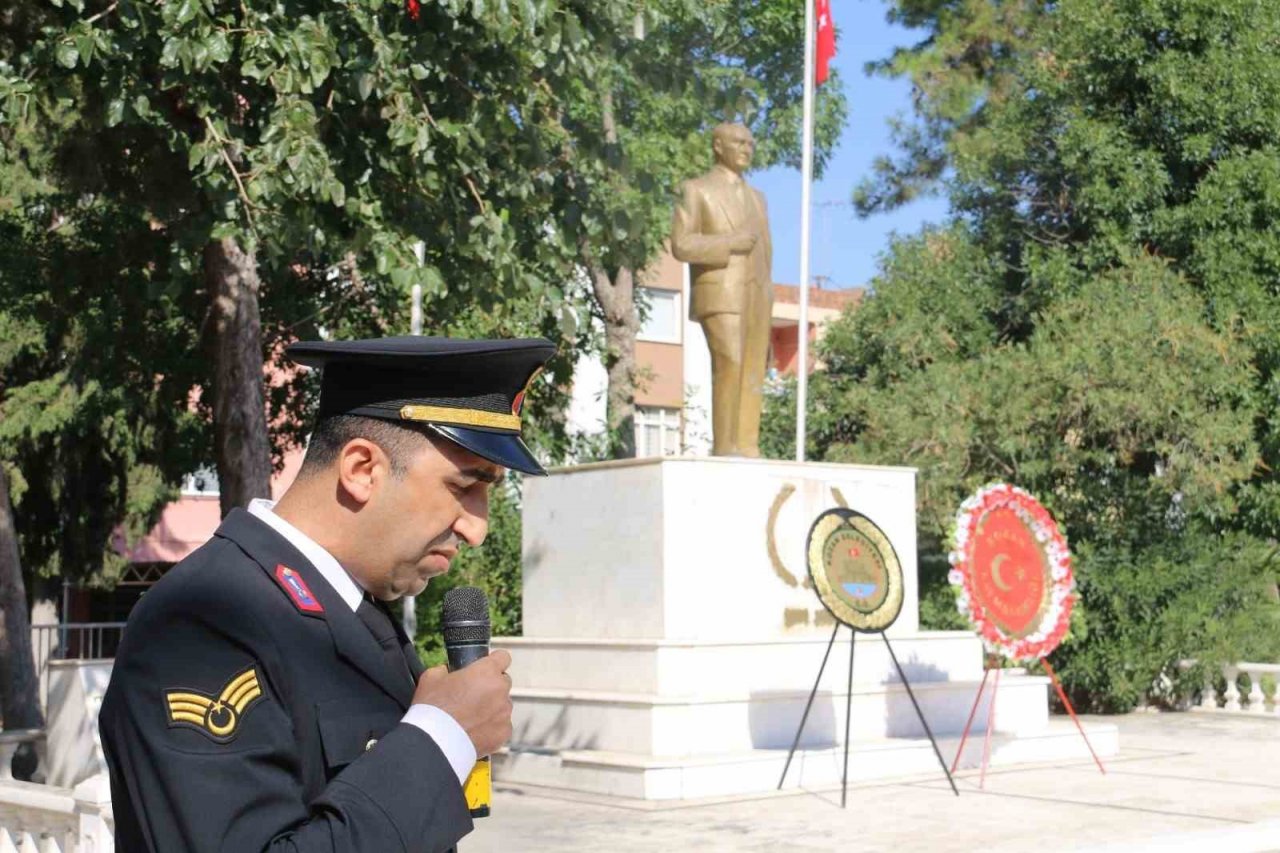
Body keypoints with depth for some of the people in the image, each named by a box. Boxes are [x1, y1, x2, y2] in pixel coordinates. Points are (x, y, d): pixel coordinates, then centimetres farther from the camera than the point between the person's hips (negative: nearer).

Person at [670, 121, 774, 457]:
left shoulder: (755, 198, 22)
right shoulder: (696, 190, 2)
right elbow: (682, 245, -10)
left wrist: (765, 311, 16)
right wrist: (731, 243, -15)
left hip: (754, 300, 6)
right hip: (719, 295, -6)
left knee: (752, 376, -2)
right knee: (729, 367, -20)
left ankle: (746, 450, -3)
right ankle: (724, 449, -20)